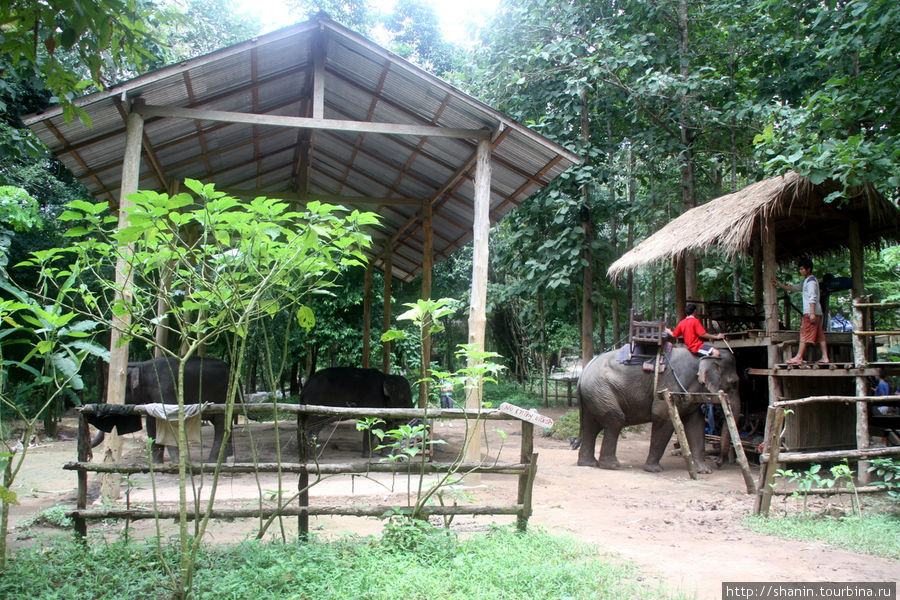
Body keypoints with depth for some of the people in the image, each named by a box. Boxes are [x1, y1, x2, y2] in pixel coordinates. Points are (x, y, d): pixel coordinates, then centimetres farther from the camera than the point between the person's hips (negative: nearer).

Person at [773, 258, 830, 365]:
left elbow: (813, 298, -18)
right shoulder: (807, 281, 21)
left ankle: (799, 357, -8)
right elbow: (794, 288, 29)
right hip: (817, 312, 10)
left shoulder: (811, 280, -9)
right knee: (820, 335, 5)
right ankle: (825, 357, 3)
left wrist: (812, 313, -23)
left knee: (804, 334, -8)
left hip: (811, 312, -10)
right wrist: (779, 284, 27)